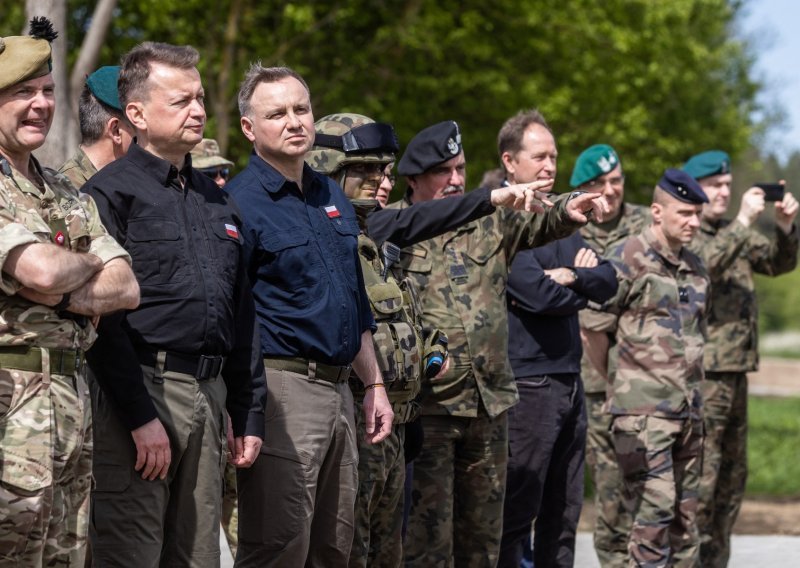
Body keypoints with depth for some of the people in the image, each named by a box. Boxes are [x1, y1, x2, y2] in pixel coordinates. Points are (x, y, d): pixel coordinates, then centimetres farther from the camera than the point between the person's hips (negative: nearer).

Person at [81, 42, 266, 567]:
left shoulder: (217, 200, 19)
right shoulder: (111, 193, -5)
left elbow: (243, 317, 21)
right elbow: (104, 316, -13)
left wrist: (249, 415, 15)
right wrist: (141, 416, -18)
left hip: (209, 396, 7)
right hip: (142, 390, -7)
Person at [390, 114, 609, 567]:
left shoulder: (490, 219, 9)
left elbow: (537, 225, -5)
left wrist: (566, 211, -27)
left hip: (490, 402, 5)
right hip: (427, 405, -5)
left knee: (484, 529, 13)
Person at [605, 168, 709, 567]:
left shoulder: (695, 269, 15)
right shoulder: (629, 258, -7)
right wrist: (611, 381, 2)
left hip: (688, 411, 7)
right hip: (643, 411, -7)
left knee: (685, 516, 9)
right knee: (655, 510, -13)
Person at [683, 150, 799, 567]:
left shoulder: (732, 233, 17)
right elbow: (703, 263, -25)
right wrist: (743, 223, -27)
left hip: (735, 371, 9)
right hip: (701, 374, -8)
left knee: (732, 474, 13)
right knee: (700, 475, -10)